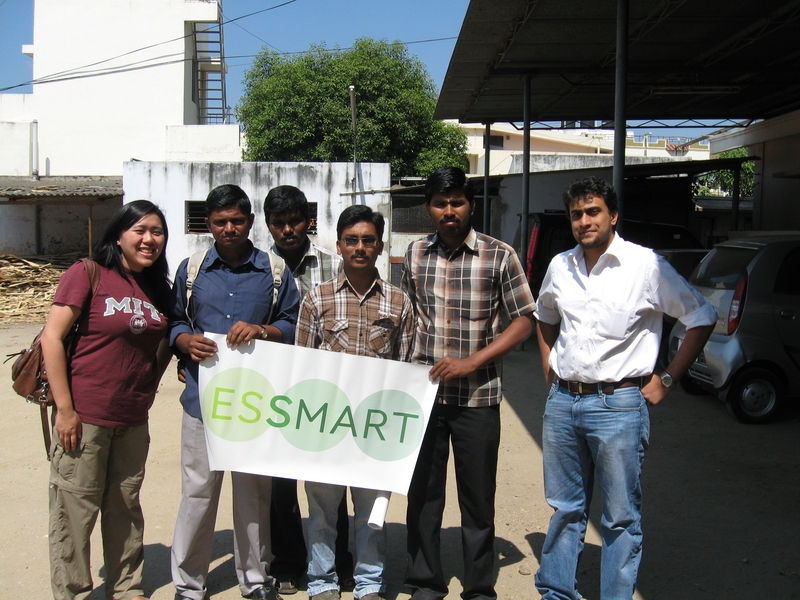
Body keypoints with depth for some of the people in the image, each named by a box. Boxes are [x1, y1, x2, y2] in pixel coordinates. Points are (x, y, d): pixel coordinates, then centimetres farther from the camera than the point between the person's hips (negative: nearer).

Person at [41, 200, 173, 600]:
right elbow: (51, 337, -13)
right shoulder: (87, 275, -9)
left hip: (133, 421, 6)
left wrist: (148, 390, 9)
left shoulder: (157, 288, 9)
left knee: (126, 509, 16)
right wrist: (65, 409, -15)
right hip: (84, 417, -6)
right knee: (75, 512, 2)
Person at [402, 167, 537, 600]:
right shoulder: (415, 254, 5)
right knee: (422, 493, 12)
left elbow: (524, 321, -5)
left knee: (478, 499, 8)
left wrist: (471, 362, -14)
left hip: (476, 397, -3)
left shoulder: (499, 255, -6)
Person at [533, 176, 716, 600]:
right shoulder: (560, 266, 7)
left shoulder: (646, 265, -8)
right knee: (565, 509, 16)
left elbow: (701, 319, -1)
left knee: (620, 518, 5)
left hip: (618, 405, -5)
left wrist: (666, 380, -3)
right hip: (562, 402, 5)